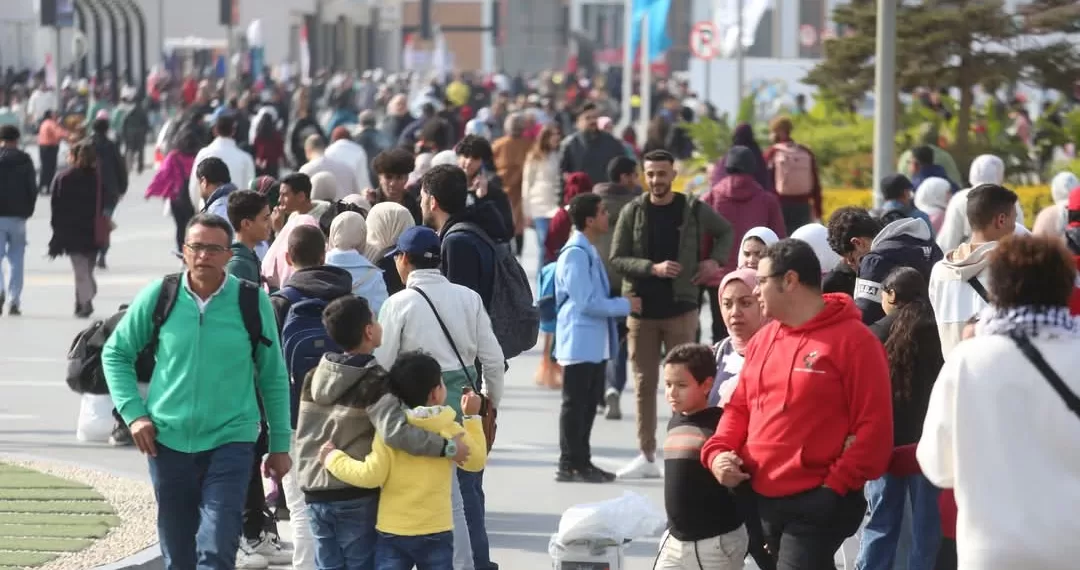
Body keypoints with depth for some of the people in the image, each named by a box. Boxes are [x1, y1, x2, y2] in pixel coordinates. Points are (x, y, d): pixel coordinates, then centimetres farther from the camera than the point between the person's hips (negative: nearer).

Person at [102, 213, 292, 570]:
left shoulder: (253, 302, -3)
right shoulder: (158, 297, -1)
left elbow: (273, 377, 6)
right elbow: (116, 353, 11)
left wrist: (280, 444, 8)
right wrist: (133, 412, -1)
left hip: (231, 439, -2)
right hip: (168, 442, 2)